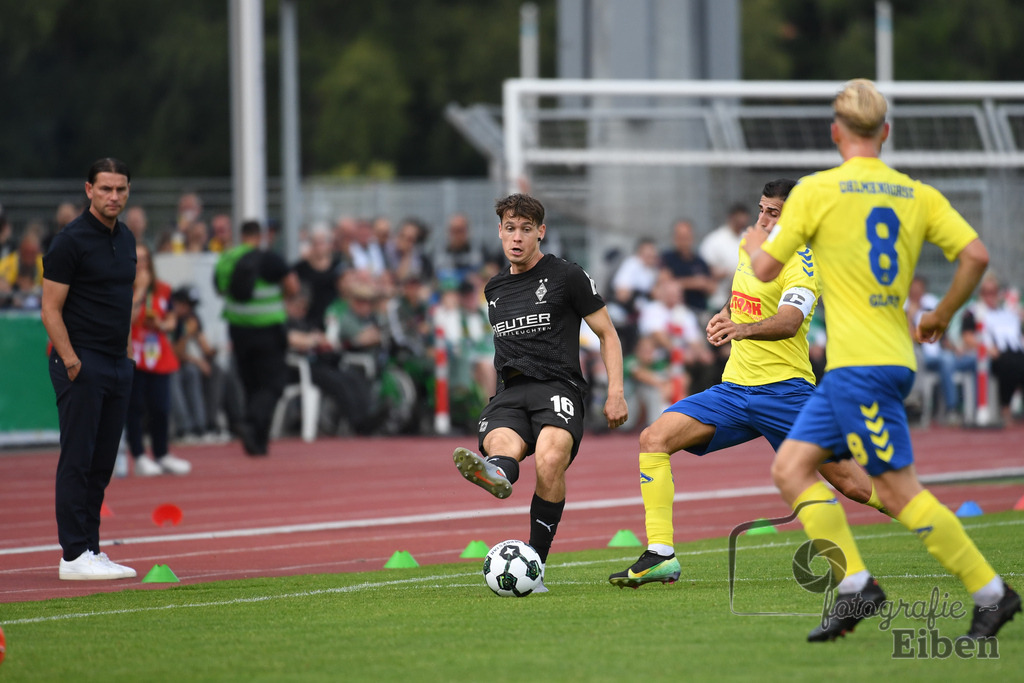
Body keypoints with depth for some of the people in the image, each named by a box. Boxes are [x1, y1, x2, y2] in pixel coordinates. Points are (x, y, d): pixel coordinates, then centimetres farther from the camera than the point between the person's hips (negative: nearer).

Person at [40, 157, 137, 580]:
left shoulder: (126, 239, 14)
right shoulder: (71, 241, -11)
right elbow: (51, 309, -12)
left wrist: (127, 352, 15)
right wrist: (70, 360, -20)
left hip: (117, 366, 8)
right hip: (81, 366, -8)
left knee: (102, 464, 8)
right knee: (78, 461, -7)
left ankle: (91, 550, 12)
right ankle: (74, 556, -7)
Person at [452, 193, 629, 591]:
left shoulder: (567, 277, 6)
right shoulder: (494, 289, 22)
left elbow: (607, 334, 9)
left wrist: (616, 393, 1)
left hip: (557, 387, -4)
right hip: (509, 393, 4)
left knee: (551, 460, -33)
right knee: (501, 445, -34)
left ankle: (536, 565, -28)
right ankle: (495, 474, -70)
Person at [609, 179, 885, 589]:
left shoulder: (800, 266, -12)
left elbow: (789, 322, -32)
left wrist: (744, 329, -50)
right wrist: (726, 315, 12)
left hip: (784, 388, -7)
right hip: (734, 386, 7)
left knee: (849, 484, -8)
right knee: (654, 439, -12)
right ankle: (660, 556, -14)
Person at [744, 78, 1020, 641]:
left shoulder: (815, 191, -6)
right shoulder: (917, 194, 9)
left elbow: (766, 269, -2)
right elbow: (975, 255, 0)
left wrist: (753, 244, 21)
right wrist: (941, 316, 15)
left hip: (858, 363, -7)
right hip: (893, 357, 7)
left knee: (898, 490, -5)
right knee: (790, 468, 10)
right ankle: (854, 583, 1)